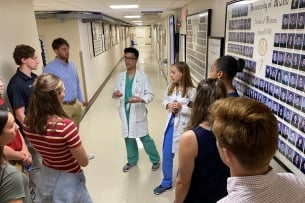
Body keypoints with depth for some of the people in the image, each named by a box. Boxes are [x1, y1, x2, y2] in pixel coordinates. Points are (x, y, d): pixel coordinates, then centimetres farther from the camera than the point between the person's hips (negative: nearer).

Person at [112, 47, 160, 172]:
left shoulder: (143, 77, -10)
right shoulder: (120, 77, 3)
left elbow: (150, 95, -11)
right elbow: (116, 92, 9)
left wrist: (140, 99, -30)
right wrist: (115, 95, -15)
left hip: (138, 112, -4)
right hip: (125, 112, 4)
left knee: (144, 137, 4)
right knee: (128, 137, 17)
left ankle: (156, 160, 27)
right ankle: (132, 160, 38)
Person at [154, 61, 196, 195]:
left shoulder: (191, 91, -17)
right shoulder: (170, 87, 0)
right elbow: (164, 100, 12)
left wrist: (181, 107, -23)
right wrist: (168, 105, -9)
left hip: (184, 126, -5)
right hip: (171, 124, 5)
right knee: (167, 154, 13)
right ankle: (166, 182, 34)